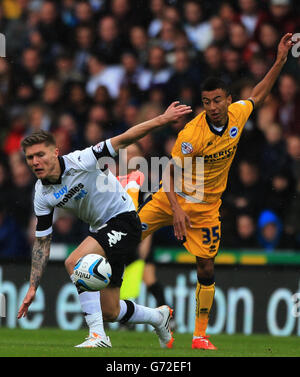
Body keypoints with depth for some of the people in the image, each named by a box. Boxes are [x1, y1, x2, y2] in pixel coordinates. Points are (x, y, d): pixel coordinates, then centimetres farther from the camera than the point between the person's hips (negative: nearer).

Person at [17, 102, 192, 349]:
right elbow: (42, 242, 4)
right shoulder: (42, 194, -3)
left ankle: (98, 336, -28)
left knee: (75, 261, -30)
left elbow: (124, 140, -19)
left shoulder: (80, 161, -21)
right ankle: (158, 317, 35)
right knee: (110, 313, 5)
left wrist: (164, 119, -26)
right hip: (100, 230, 7)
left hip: (124, 220, -7)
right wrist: (33, 287, -1)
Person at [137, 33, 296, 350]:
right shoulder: (192, 133, -23)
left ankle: (200, 335, 11)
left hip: (206, 208, 3)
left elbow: (257, 96, 15)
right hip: (175, 199, -3)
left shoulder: (237, 114, -8)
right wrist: (176, 210, -28)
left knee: (206, 269, 2)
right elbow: (170, 171, -17)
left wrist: (280, 62, 8)